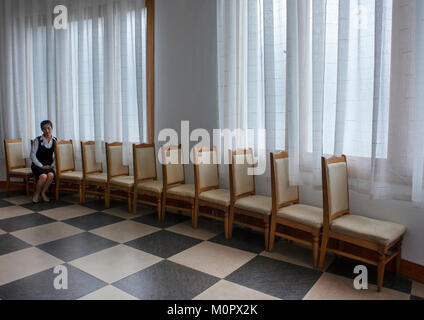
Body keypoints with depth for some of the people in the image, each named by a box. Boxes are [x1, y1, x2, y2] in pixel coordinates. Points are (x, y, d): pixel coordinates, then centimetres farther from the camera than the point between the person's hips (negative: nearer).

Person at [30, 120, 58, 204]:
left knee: (51, 175, -30)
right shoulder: (38, 140, -4)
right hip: (37, 165, -2)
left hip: (49, 165, 2)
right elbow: (32, 155, -5)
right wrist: (41, 166, -12)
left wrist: (52, 165, -7)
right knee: (43, 176, -32)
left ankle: (43, 193, -6)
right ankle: (36, 194, -4)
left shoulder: (55, 141, 5)